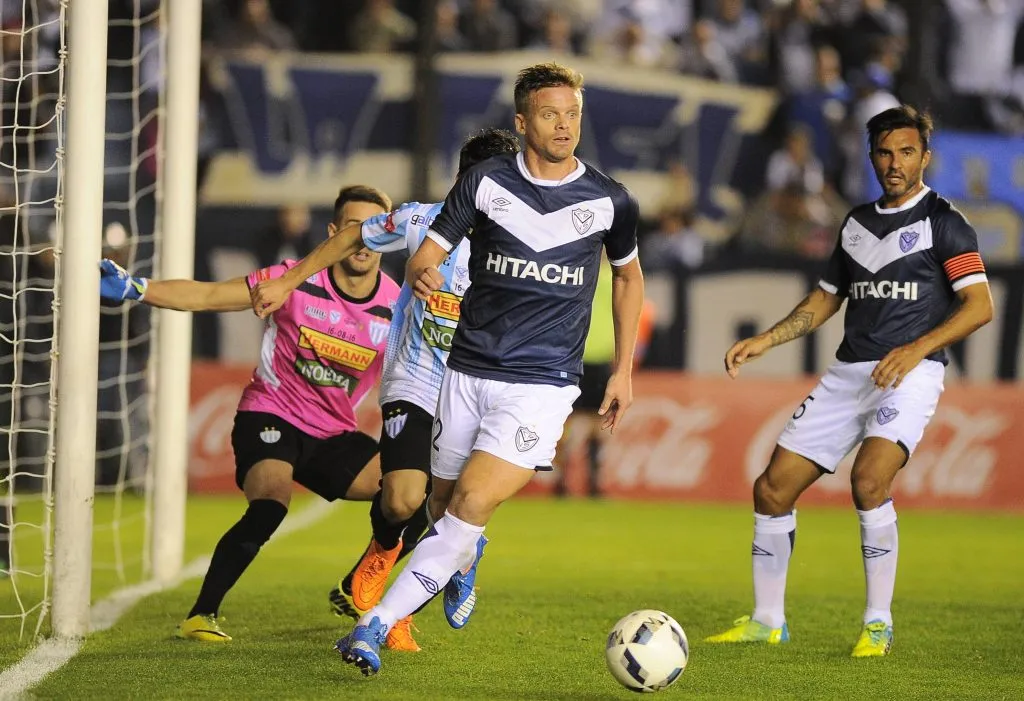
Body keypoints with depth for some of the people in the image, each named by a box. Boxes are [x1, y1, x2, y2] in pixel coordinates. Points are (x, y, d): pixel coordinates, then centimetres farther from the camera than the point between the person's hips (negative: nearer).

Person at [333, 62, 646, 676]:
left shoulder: (609, 201, 0)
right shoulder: (486, 183, -1)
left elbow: (629, 275, 18)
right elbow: (426, 255, 1)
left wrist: (624, 371, 17)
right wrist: (422, 274, -24)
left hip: (543, 383, -2)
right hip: (468, 370, 2)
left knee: (471, 505, -17)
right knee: (446, 506, 11)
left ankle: (376, 626, -16)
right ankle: (466, 559, 48)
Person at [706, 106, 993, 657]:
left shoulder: (944, 222, -2)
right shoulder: (857, 223, 17)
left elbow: (979, 306, -9)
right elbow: (826, 298, 26)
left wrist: (916, 348, -20)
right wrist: (764, 341, 14)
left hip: (910, 373, -7)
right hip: (848, 372, 7)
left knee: (868, 478, -29)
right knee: (773, 488, 0)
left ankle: (878, 624, -17)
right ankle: (767, 620, 15)